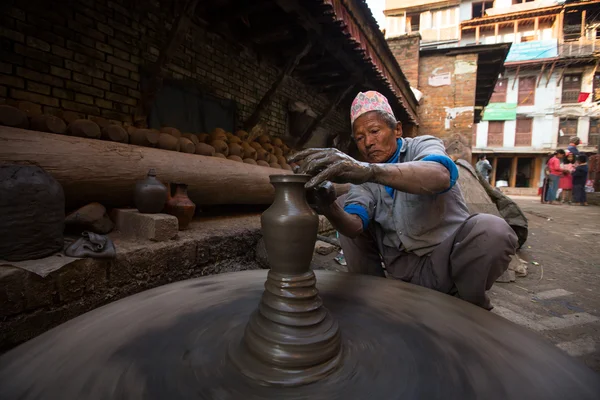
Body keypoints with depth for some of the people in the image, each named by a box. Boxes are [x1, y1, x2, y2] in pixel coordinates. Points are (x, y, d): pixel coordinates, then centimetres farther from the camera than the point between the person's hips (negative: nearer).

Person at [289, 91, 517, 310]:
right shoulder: (364, 179, 1)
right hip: (403, 269, 3)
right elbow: (354, 226, -18)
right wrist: (329, 208, -40)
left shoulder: (422, 146, -9)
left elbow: (441, 177, -36)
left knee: (491, 229, -32)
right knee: (343, 206, -4)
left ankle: (470, 309, -2)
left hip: (448, 258, -2)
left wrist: (370, 170, -52)